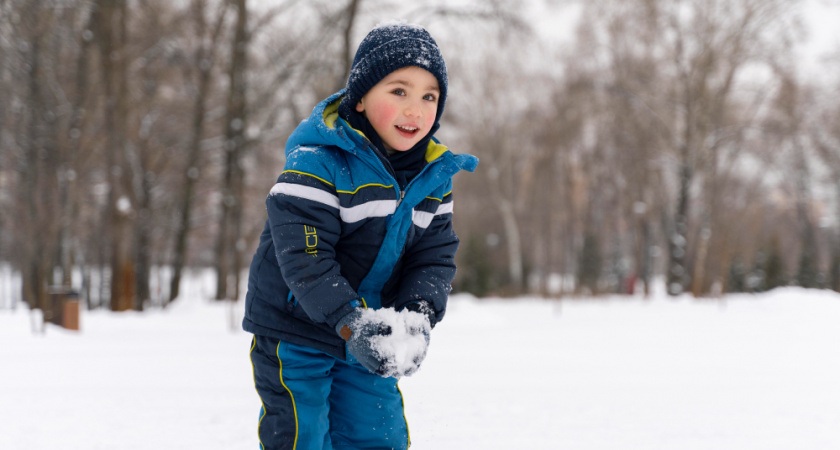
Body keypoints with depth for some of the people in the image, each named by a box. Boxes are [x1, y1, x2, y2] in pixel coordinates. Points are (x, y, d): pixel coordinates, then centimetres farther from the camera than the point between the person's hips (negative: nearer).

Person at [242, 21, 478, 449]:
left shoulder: (433, 175, -1)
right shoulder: (318, 161, -22)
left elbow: (435, 257, -1)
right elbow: (303, 256, -27)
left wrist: (418, 315, -20)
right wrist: (350, 324, -36)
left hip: (370, 334, 6)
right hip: (294, 332, -5)